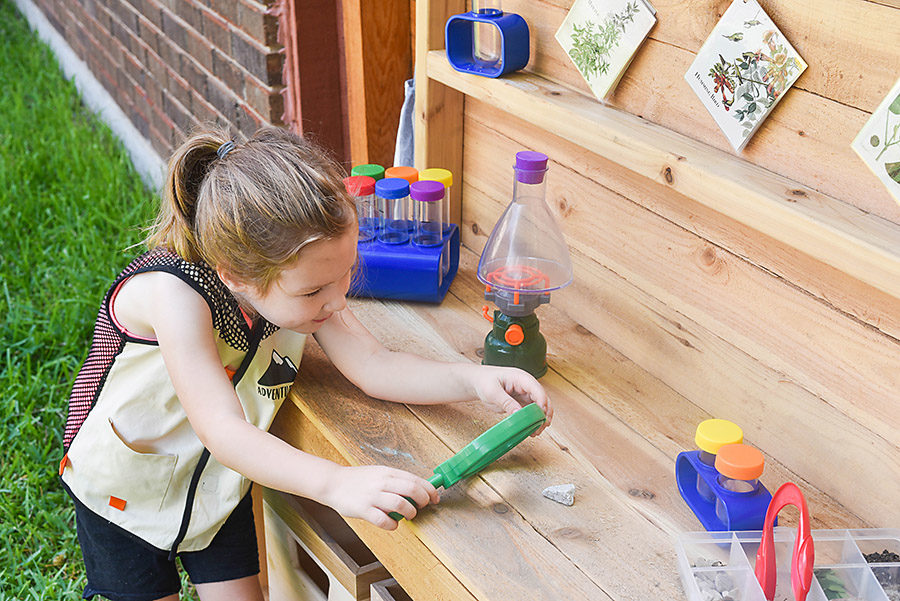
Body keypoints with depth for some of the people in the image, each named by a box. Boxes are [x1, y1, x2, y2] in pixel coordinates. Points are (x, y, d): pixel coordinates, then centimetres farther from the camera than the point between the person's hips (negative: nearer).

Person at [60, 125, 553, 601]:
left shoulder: (302, 283, -20)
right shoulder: (171, 293, -37)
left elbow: (373, 366, -19)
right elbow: (222, 430, -42)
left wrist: (474, 379, -34)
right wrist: (335, 483, -54)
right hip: (123, 491, -4)